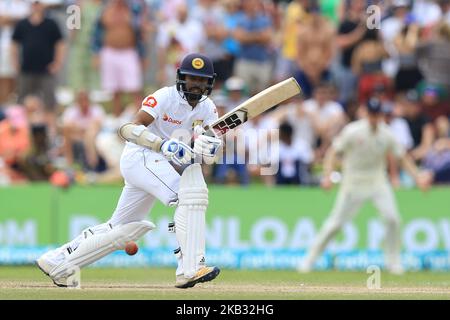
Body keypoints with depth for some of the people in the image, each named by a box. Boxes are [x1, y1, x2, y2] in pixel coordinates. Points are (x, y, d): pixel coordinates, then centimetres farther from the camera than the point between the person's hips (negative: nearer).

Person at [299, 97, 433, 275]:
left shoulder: (387, 134, -5)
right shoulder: (352, 131, -15)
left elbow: (403, 157, 1)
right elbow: (333, 151, -14)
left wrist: (417, 176, -12)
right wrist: (327, 176, -27)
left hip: (378, 182, 3)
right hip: (353, 183, -3)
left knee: (393, 218, -12)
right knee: (335, 223, -2)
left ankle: (393, 261, 5)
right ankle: (310, 258, 12)